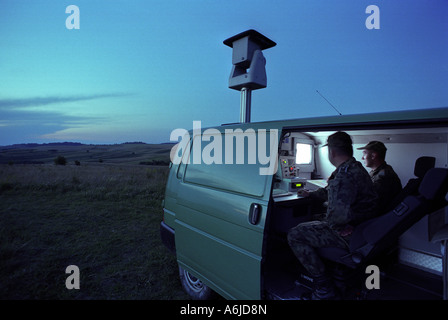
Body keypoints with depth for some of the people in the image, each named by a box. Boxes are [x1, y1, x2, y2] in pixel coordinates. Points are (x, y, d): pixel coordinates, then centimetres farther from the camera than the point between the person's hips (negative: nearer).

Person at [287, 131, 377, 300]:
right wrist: (311, 194, 34)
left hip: (348, 233, -11)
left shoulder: (346, 174, -26)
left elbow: (340, 215, -34)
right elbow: (331, 191, 26)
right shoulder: (356, 168, 10)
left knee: (294, 235, -11)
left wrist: (327, 222, -14)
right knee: (314, 219, 29)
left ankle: (324, 287, -2)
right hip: (360, 228, 11)